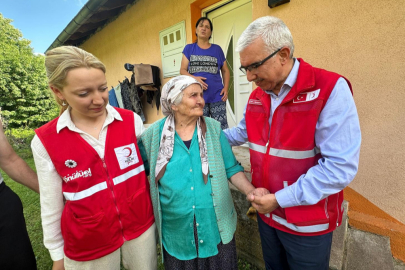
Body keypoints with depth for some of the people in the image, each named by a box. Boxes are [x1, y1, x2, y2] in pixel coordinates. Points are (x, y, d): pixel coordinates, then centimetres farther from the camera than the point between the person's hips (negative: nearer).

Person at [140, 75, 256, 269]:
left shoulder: (214, 129, -6)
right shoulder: (154, 134, -8)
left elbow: (231, 169, -2)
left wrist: (252, 192, -15)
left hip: (216, 224, 1)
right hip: (176, 230, 0)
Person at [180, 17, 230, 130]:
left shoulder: (217, 49, 13)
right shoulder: (189, 48, 12)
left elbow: (225, 70, 15)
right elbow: (182, 70, 8)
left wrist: (226, 88, 0)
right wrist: (193, 78, -13)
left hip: (217, 95, 0)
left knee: (221, 128, -4)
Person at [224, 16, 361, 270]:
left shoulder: (330, 89, -21)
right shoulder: (256, 96, 1)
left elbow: (340, 167, -25)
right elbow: (243, 132, 15)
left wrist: (280, 199, -24)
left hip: (308, 222, -5)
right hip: (266, 213, 6)